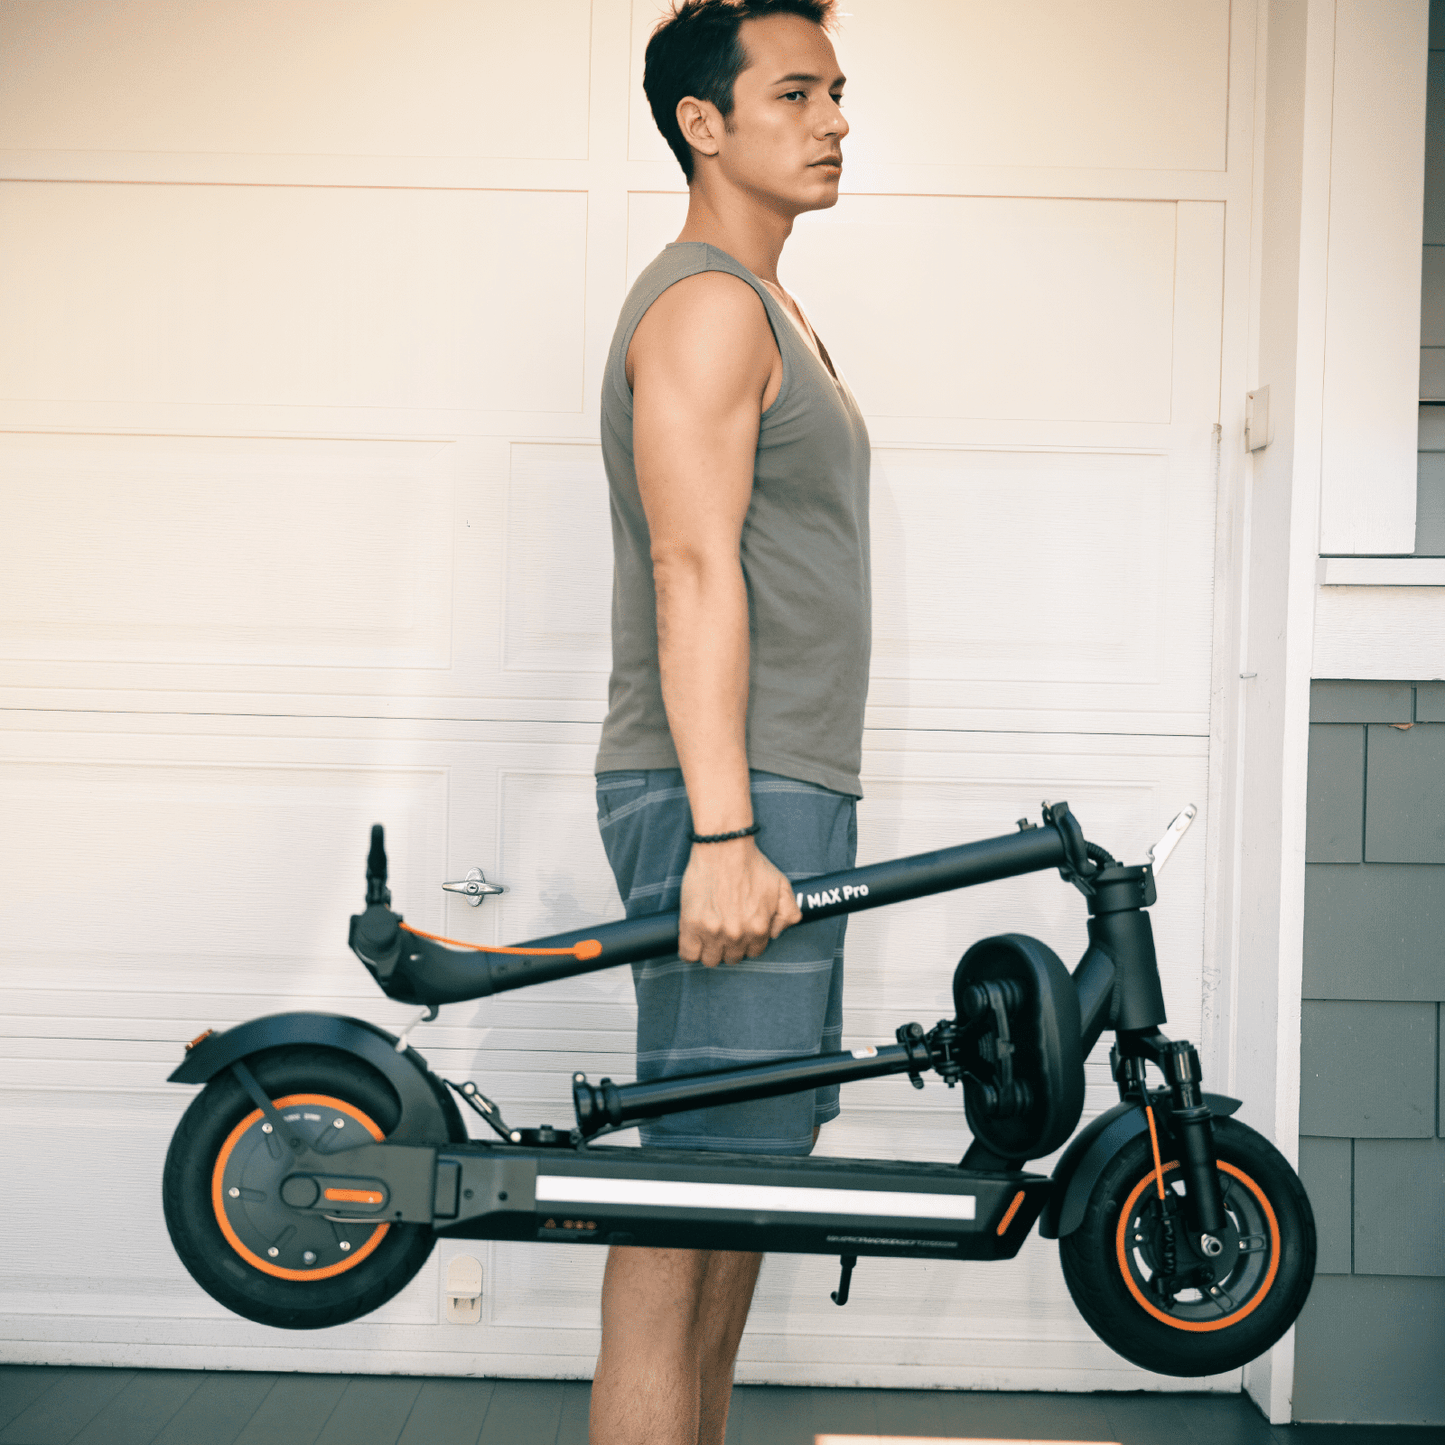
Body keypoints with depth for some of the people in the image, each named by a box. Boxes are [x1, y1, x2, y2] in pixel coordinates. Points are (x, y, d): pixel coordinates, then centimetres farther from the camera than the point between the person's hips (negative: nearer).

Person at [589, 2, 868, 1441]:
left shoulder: (759, 310, 22)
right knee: (695, 1173, -8)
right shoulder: (707, 303, -9)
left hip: (777, 796, 10)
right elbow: (694, 573, -19)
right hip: (730, 803, -10)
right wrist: (724, 833, -25)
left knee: (750, 1155, 13)